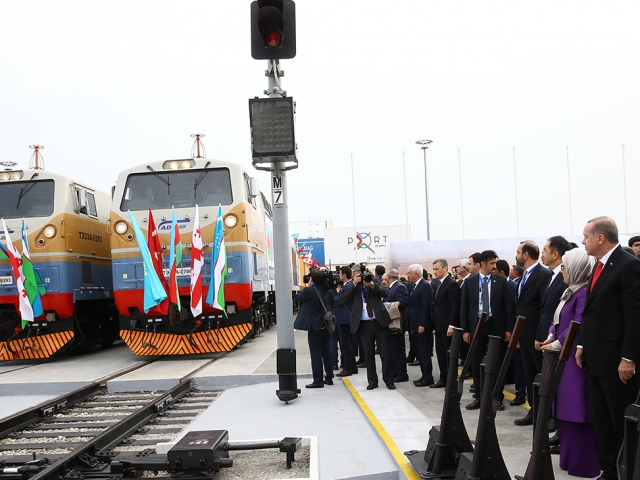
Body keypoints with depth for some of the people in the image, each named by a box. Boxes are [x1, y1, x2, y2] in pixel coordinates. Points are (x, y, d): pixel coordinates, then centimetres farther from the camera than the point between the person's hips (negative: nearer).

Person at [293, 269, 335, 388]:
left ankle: (318, 381, -2)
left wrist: (307, 286, 5)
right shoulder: (326, 291, 1)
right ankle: (329, 378, 21)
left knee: (316, 354, -3)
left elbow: (298, 297, -2)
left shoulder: (308, 291, -18)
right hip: (325, 325, 7)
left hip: (314, 326, -6)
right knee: (326, 352, 14)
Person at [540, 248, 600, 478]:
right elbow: (557, 318, 19)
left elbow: (578, 326, -22)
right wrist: (551, 336, 4)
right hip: (563, 356, 10)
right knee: (566, 409, 15)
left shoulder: (585, 292, -17)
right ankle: (570, 457, 25)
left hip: (575, 357, -10)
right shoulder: (569, 291, 14)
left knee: (576, 410, -4)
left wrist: (558, 344, -18)